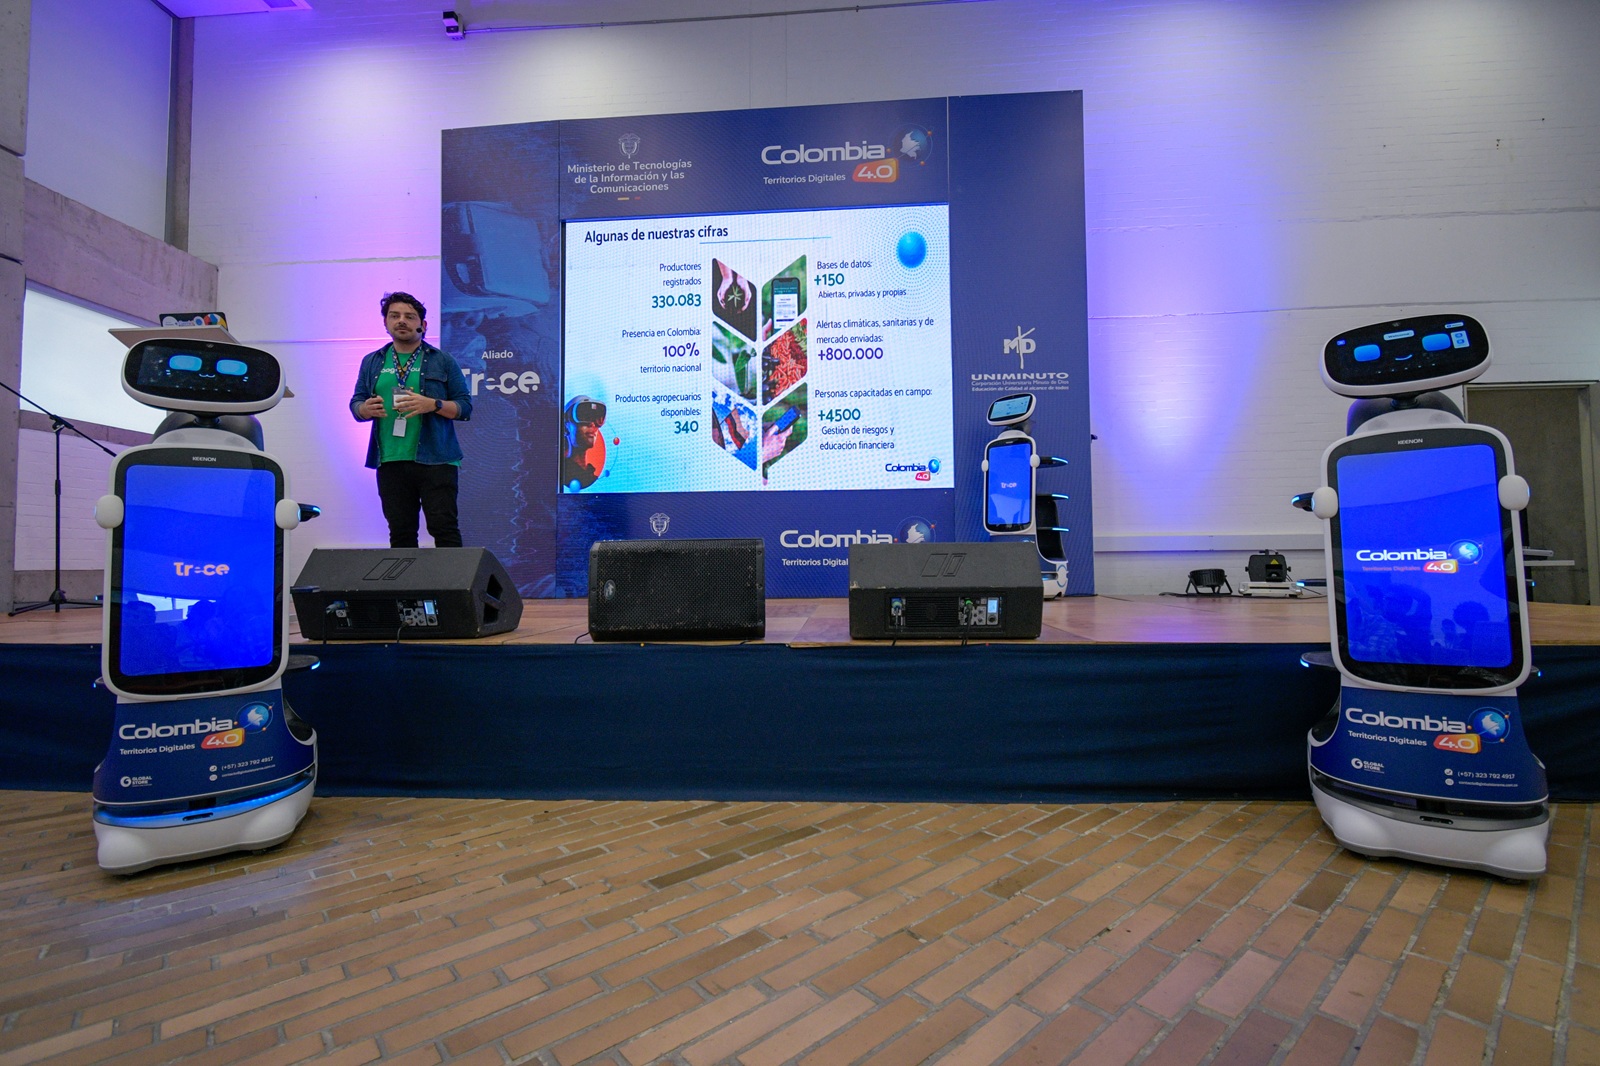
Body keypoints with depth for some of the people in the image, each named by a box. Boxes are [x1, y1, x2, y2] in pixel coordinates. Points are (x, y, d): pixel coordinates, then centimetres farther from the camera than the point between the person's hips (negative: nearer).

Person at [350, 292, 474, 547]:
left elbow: (465, 407, 3)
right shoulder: (372, 362, 16)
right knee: (400, 533, 7)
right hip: (389, 461, 3)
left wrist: (433, 404, -15)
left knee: (444, 528, -7)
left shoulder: (442, 362, 7)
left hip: (435, 459, -3)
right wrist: (366, 409, -5)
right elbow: (355, 404, 18)